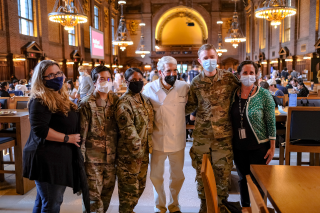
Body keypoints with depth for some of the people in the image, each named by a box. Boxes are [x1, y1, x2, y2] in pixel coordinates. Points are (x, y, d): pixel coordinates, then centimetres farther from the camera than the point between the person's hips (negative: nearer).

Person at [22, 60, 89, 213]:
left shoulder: (61, 97, 14)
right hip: (47, 159, -9)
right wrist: (67, 138, -19)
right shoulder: (40, 100, -15)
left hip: (60, 157, 9)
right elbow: (40, 130, -26)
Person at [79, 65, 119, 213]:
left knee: (107, 191, 17)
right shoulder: (87, 103, -8)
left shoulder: (116, 100, 5)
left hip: (111, 156, 5)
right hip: (93, 157, -4)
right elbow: (82, 131, -9)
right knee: (93, 194, 1)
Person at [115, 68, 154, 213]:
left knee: (140, 186, 20)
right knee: (129, 189, 5)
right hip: (129, 154, -8)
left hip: (143, 152, 8)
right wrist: (137, 152, -16)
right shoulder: (124, 102, -16)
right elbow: (128, 131, -20)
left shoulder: (145, 100, 9)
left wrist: (148, 147, 14)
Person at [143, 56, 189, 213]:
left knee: (177, 176, 15)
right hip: (158, 140, -1)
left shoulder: (184, 87, -5)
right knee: (156, 177, 12)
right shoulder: (149, 89, -7)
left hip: (177, 141, 1)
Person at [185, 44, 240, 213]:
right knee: (201, 173, 12)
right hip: (201, 135, 2)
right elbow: (190, 106, 10)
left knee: (223, 172, 8)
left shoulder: (228, 78, -1)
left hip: (223, 136, -1)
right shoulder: (196, 82, 3)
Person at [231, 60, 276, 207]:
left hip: (259, 147, -4)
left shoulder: (264, 95, -9)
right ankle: (244, 207, 37)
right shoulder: (233, 95, 1)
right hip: (239, 147, 4)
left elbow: (271, 122, -7)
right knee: (242, 179, 18)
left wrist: (272, 147, -9)